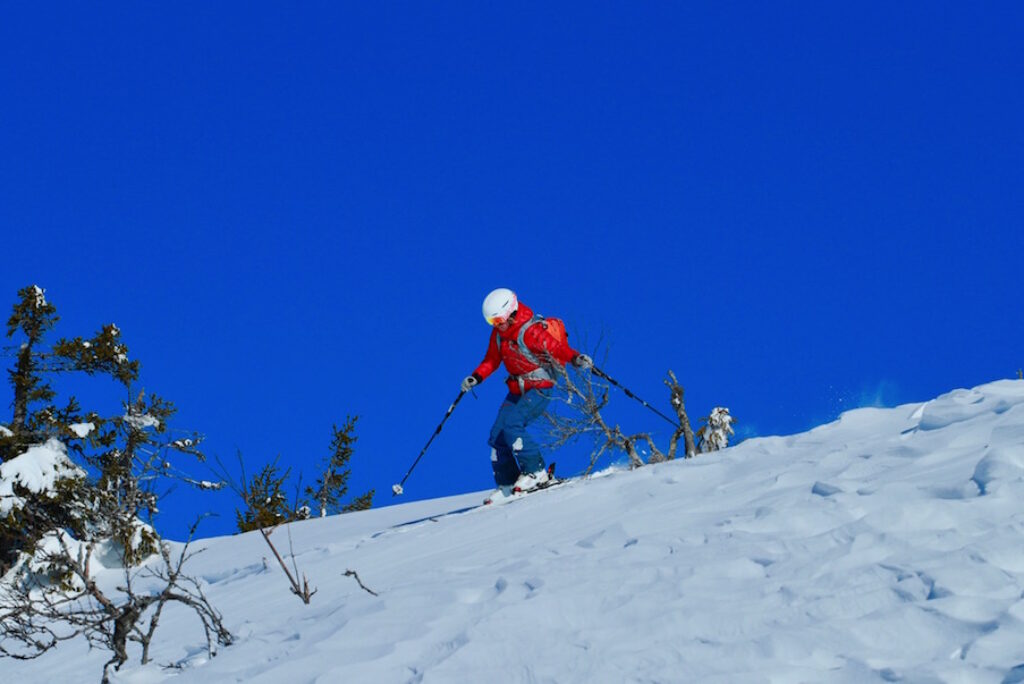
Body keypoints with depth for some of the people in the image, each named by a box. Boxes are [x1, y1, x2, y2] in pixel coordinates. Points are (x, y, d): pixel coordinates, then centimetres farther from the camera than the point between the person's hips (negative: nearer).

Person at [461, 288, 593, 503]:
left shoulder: (531, 331, -21)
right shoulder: (498, 334, 3)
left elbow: (557, 348, -30)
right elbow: (492, 360, 14)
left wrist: (575, 358, -49)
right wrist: (476, 377, -2)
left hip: (540, 388, -8)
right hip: (517, 390, 8)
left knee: (511, 425, -26)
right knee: (497, 437, 0)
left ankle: (535, 471, -17)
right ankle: (507, 484, 10)